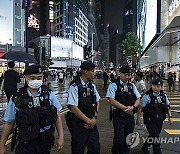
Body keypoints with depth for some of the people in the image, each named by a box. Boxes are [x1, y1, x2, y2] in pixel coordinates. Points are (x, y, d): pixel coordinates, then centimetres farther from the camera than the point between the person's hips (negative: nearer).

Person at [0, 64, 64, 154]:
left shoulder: (49, 95, -4)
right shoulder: (16, 98, -7)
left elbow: (57, 117, 3)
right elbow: (9, 123, 1)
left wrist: (61, 137, 0)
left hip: (45, 141, 2)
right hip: (24, 144, -1)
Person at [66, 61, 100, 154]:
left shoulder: (92, 85, 4)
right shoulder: (74, 87, -15)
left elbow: (97, 102, 12)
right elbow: (73, 108, -19)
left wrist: (94, 118, -1)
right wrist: (88, 121, -14)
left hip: (91, 122, 6)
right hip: (78, 124, -5)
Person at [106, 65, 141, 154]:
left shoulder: (132, 86, 9)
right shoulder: (114, 85, -6)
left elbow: (138, 99, 8)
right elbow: (111, 101, -14)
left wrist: (132, 107, -13)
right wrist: (125, 108, -16)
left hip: (130, 116, 5)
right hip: (118, 116, -5)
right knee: (119, 140, -3)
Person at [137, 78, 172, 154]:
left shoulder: (163, 96, 0)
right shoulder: (147, 96, -15)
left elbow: (168, 106, 14)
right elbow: (140, 108, -10)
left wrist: (170, 116, 7)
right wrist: (138, 118, -9)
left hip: (160, 121, 6)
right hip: (150, 121, -6)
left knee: (153, 137, 21)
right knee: (155, 138, -6)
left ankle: (144, 148, 43)